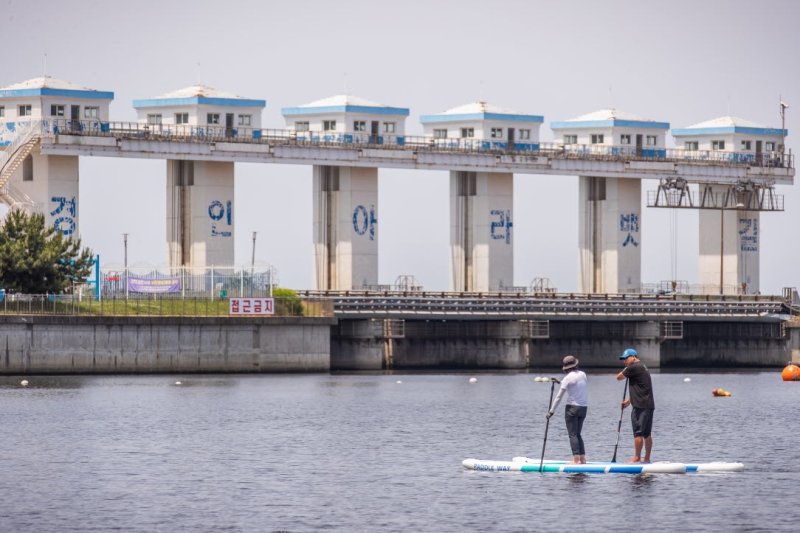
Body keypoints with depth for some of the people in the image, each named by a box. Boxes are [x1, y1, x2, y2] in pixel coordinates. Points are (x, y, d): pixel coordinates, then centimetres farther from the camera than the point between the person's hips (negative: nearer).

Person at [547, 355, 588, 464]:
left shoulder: (568, 378, -11)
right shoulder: (583, 375, 5)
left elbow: (559, 396, -10)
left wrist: (551, 411, -5)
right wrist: (560, 382, 26)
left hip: (572, 407, -6)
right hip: (583, 408, 6)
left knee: (573, 435, -3)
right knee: (578, 434, 15)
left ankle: (576, 459, -10)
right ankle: (582, 458, 10)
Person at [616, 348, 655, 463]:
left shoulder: (634, 368, -11)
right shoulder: (643, 368, 21)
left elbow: (619, 377, -4)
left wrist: (626, 368, 11)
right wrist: (629, 401, 24)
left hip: (640, 406, -10)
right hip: (649, 405, 10)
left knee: (638, 433, -6)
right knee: (647, 434, 11)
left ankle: (637, 458, -4)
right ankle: (647, 458, 14)